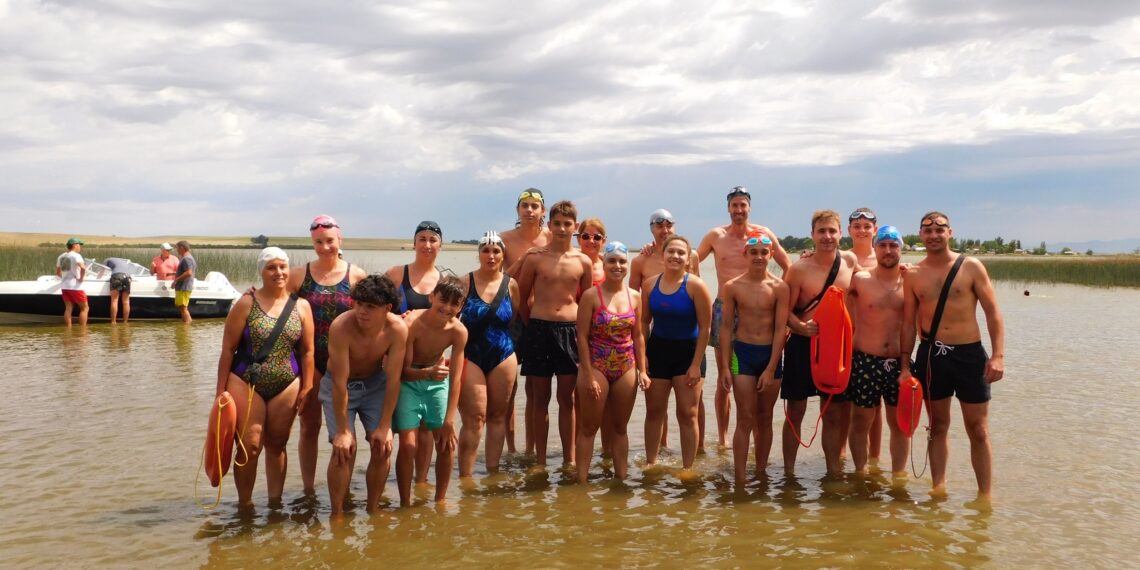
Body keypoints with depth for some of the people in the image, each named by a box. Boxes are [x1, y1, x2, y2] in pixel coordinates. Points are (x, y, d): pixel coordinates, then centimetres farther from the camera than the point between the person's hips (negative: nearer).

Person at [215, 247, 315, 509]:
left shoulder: (301, 306, 3)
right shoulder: (246, 304, -5)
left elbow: (307, 352, 6)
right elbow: (228, 349, -4)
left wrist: (306, 390, 2)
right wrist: (220, 391, -6)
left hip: (286, 387, 2)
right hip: (246, 385, -2)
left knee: (276, 446, 12)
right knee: (250, 447, -2)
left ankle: (275, 502, 23)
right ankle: (245, 504, 14)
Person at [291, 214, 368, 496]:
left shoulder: (356, 275, -2)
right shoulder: (299, 275, 0)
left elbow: (373, 312, 0)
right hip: (309, 362, 0)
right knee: (309, 426, 9)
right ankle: (308, 489, 21)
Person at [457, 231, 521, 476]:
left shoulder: (511, 285, 2)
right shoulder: (465, 282, -6)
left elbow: (519, 318, 11)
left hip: (503, 357, 3)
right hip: (471, 357, -3)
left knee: (497, 415, 11)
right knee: (474, 418, -6)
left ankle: (493, 471, 21)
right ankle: (465, 476, 0)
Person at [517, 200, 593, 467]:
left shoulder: (583, 262, 5)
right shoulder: (535, 258, 0)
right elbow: (521, 297, 7)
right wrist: (532, 324, 6)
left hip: (570, 330, 1)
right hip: (539, 328, -1)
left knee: (567, 398, 6)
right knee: (540, 397, 4)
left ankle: (569, 459, 13)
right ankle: (540, 460, 11)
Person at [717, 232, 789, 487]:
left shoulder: (779, 287, -4)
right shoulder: (733, 287, -2)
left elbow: (780, 329, -5)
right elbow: (726, 326, 1)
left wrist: (770, 369, -10)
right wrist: (725, 366, -4)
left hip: (771, 354, 1)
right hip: (742, 353, -1)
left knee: (765, 419, 10)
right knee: (745, 419, -5)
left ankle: (761, 473, 21)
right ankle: (740, 480, -4)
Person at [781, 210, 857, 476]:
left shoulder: (850, 261, 2)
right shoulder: (799, 269, -8)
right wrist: (803, 328, -25)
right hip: (802, 345, -3)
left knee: (834, 414, 11)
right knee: (796, 412, 4)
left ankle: (833, 469, 22)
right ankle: (788, 471, 13)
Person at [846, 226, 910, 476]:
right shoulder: (859, 280, -3)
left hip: (899, 363, 2)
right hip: (865, 361, -2)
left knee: (900, 422, 11)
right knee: (861, 421, 7)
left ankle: (898, 474, 24)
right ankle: (860, 472, 21)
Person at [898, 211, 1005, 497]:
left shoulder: (971, 267, -3)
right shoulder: (913, 274, 3)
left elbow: (993, 313, -3)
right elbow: (909, 322, 7)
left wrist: (998, 355, -12)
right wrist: (905, 364, 3)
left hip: (969, 354, -2)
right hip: (930, 355, 2)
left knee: (978, 431, 3)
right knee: (938, 427, 12)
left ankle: (986, 495, 12)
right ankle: (939, 487, 22)